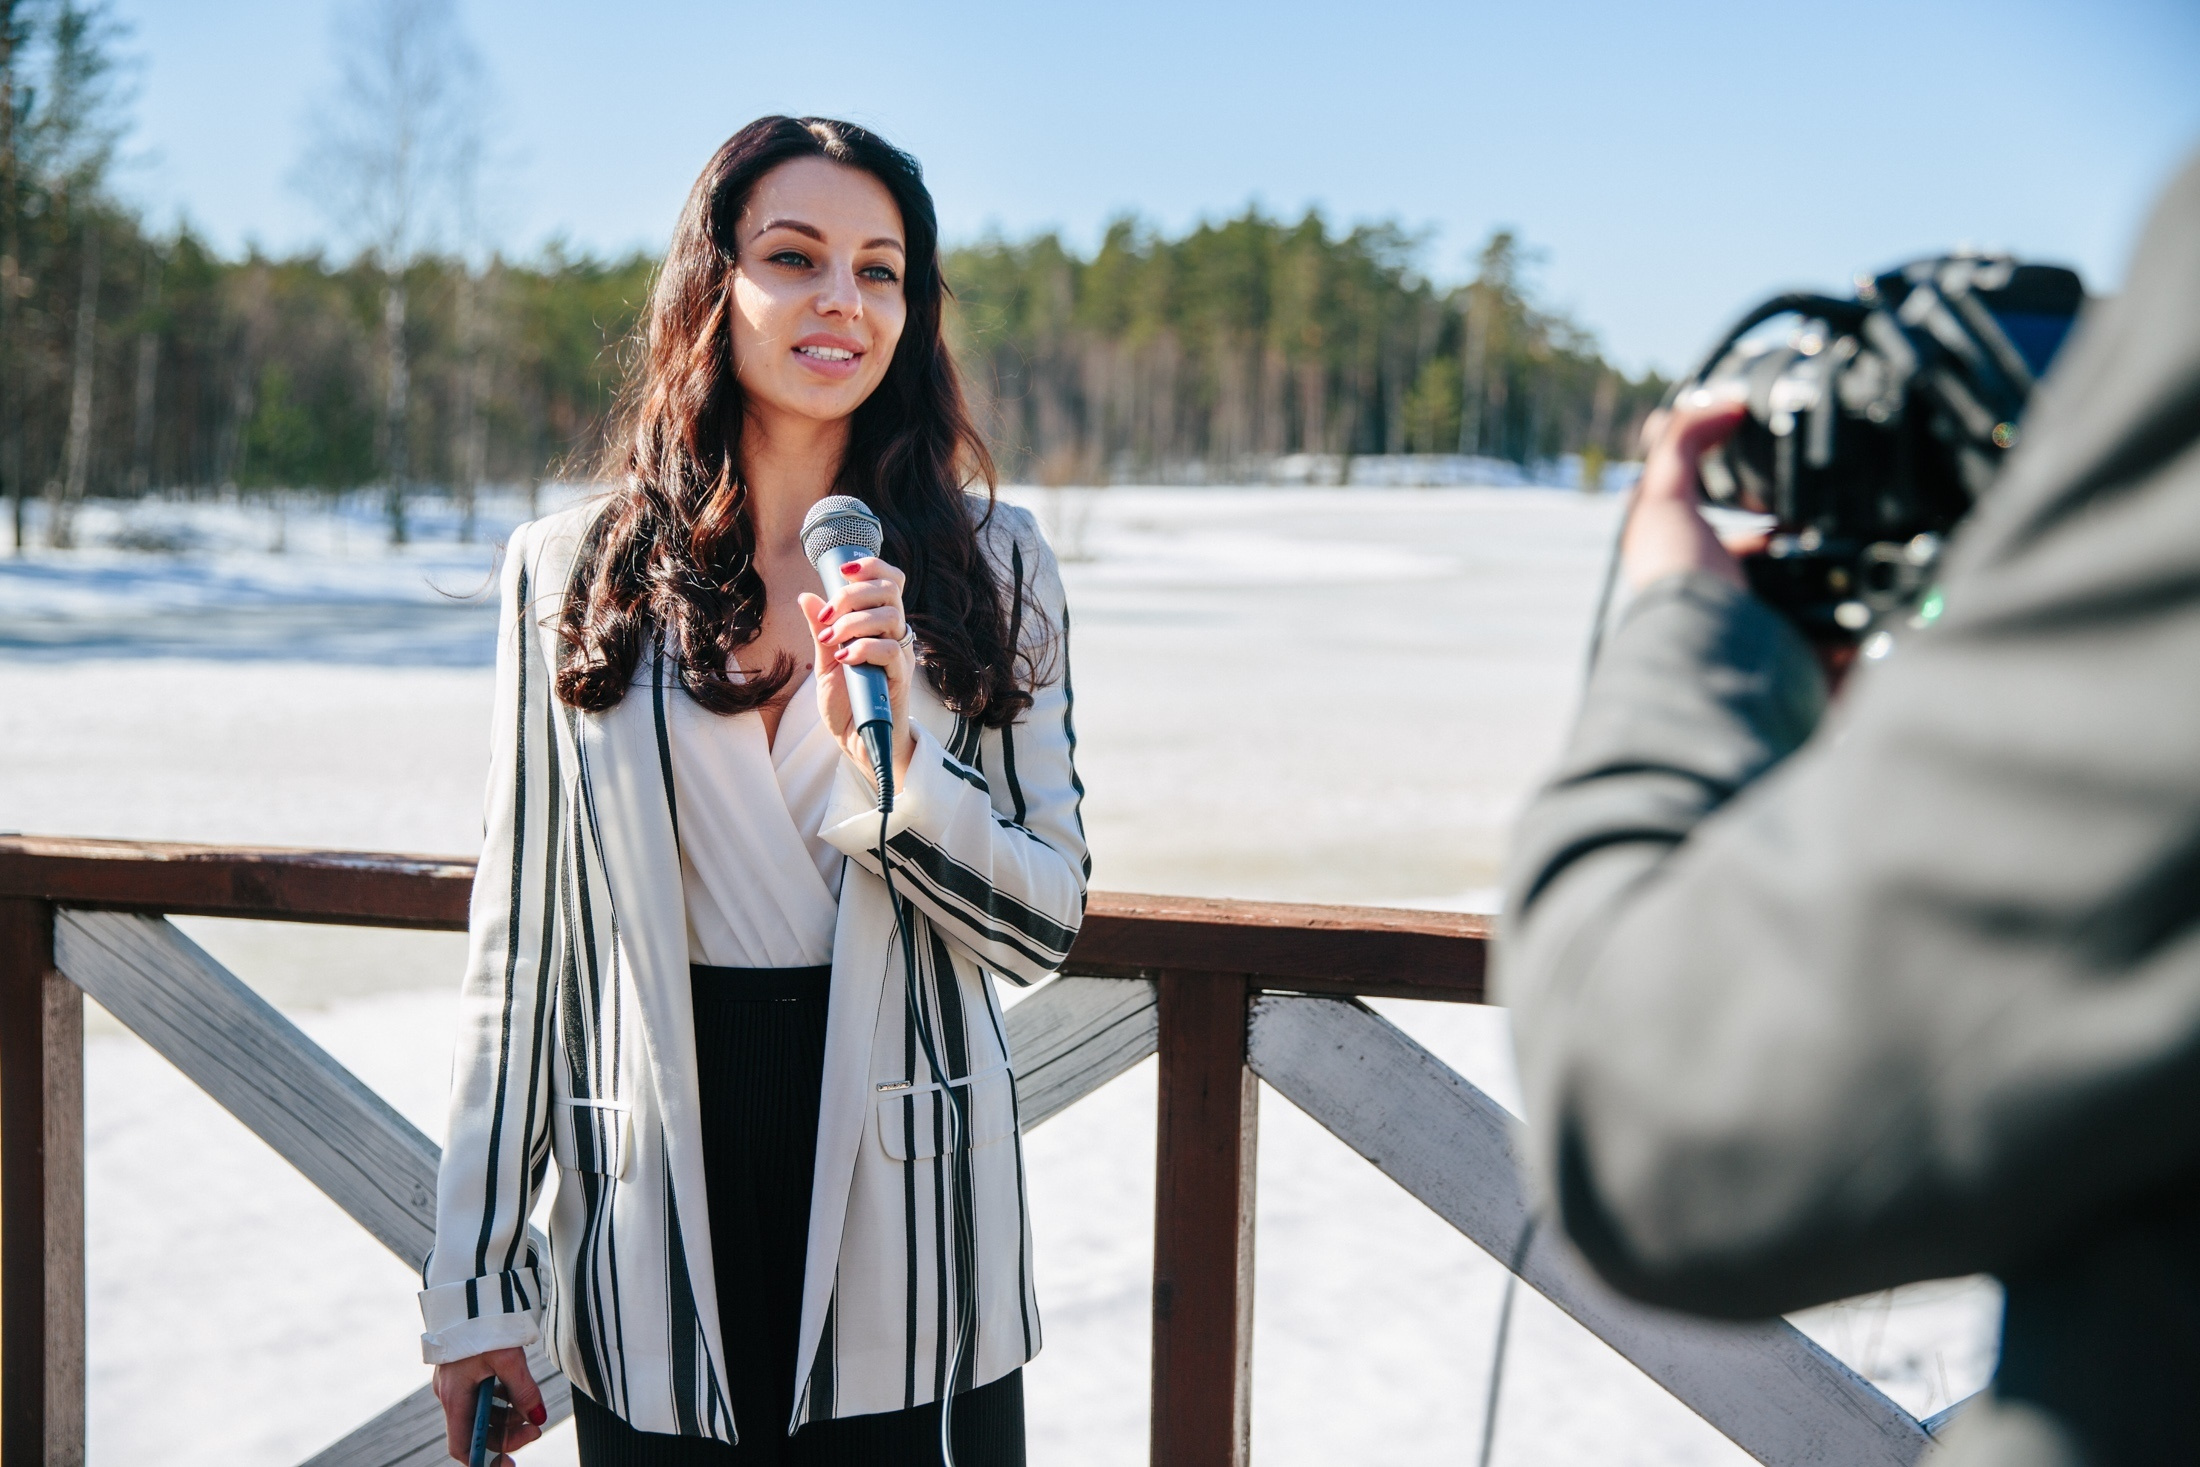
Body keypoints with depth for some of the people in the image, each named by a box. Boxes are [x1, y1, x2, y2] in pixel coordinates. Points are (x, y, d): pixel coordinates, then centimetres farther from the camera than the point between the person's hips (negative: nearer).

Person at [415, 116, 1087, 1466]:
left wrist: (891, 754, -18)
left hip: (912, 1236, 0)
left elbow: (1043, 927, 0)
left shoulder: (993, 569, 1)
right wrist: (478, 1290, 2)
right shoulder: (569, 573, 1)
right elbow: (520, 948, 3)